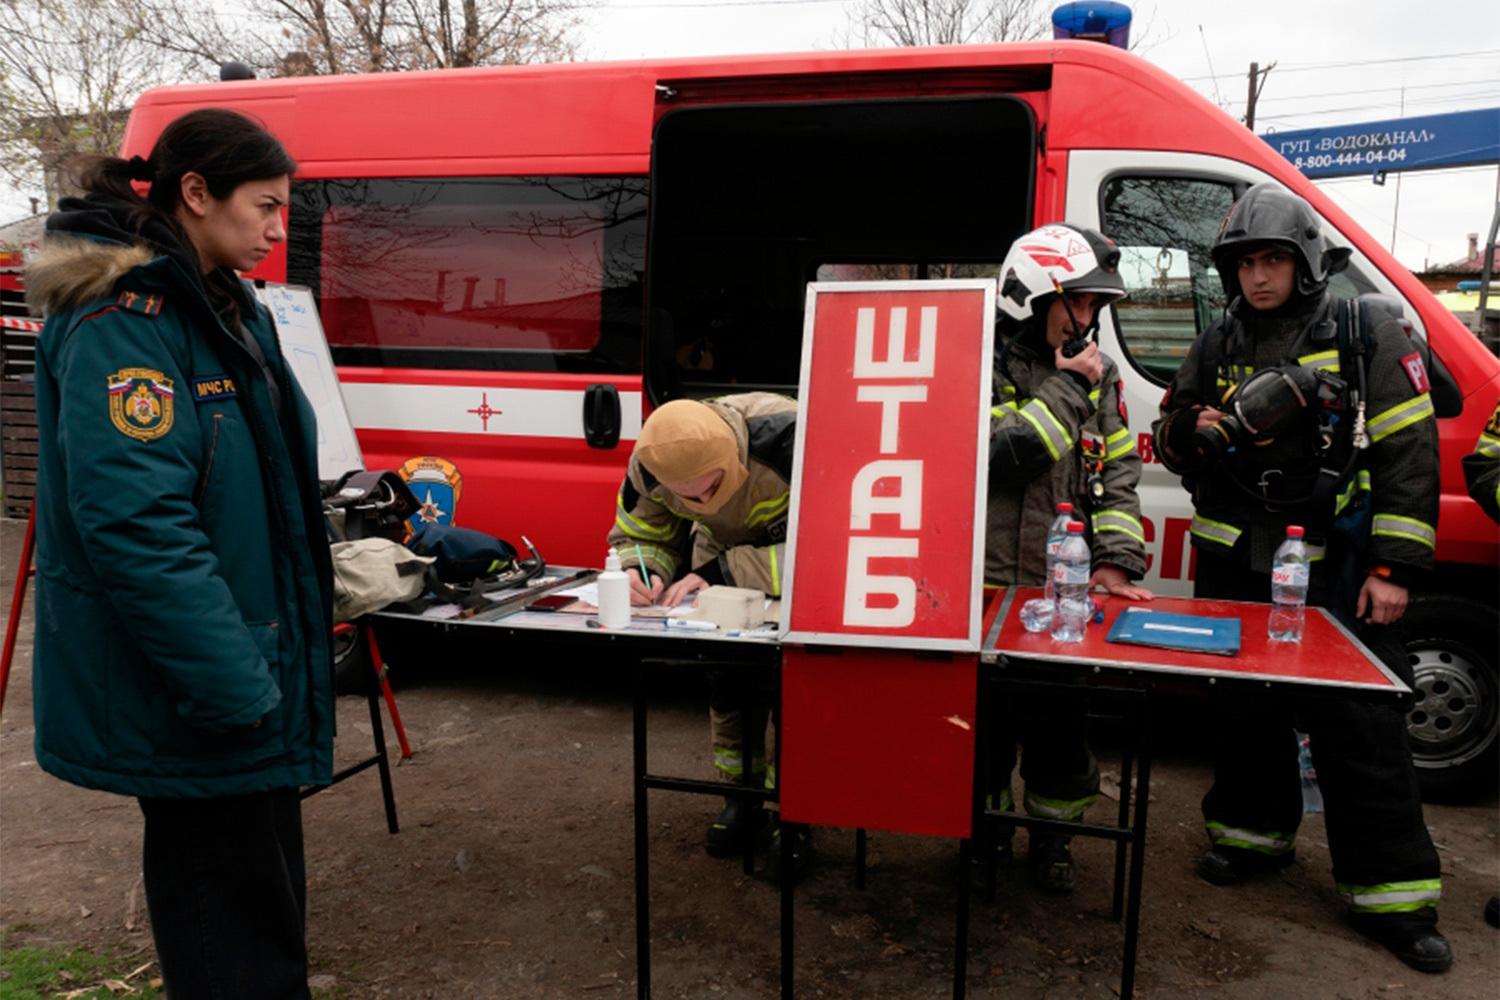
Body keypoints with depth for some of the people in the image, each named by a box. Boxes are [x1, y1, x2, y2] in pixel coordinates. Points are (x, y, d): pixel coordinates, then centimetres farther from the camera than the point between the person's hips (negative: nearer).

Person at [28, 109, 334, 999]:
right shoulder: (122, 319, -17)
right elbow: (135, 522, -26)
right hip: (193, 704, -9)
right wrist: (232, 686, -24)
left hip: (253, 677, 9)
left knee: (266, 911, 21)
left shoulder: (227, 309, 13)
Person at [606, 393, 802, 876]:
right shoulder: (651, 462, -26)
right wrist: (641, 574, -32)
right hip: (726, 542, 4)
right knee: (723, 662, -13)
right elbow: (638, 537, -7)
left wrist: (721, 572, -42)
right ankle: (742, 790, 8)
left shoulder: (788, 440, -41)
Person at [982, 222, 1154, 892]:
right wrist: (1065, 389, -16)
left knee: (1062, 719, 10)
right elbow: (995, 457, -19)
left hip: (1067, 587, 4)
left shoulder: (1098, 374, 10)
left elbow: (1119, 469, 7)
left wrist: (1115, 559, -5)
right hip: (985, 585, -3)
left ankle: (1052, 833, 31)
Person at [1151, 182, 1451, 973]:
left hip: (1335, 570, -3)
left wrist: (1395, 567, -9)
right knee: (1242, 707, 13)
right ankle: (1254, 833, 33)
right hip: (1234, 566, 4)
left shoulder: (1367, 336, -1)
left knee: (1361, 726, -2)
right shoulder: (1217, 347, 9)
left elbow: (1408, 453, -4)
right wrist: (1193, 431, -9)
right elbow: (1167, 439, 16)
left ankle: (1392, 895, 9)